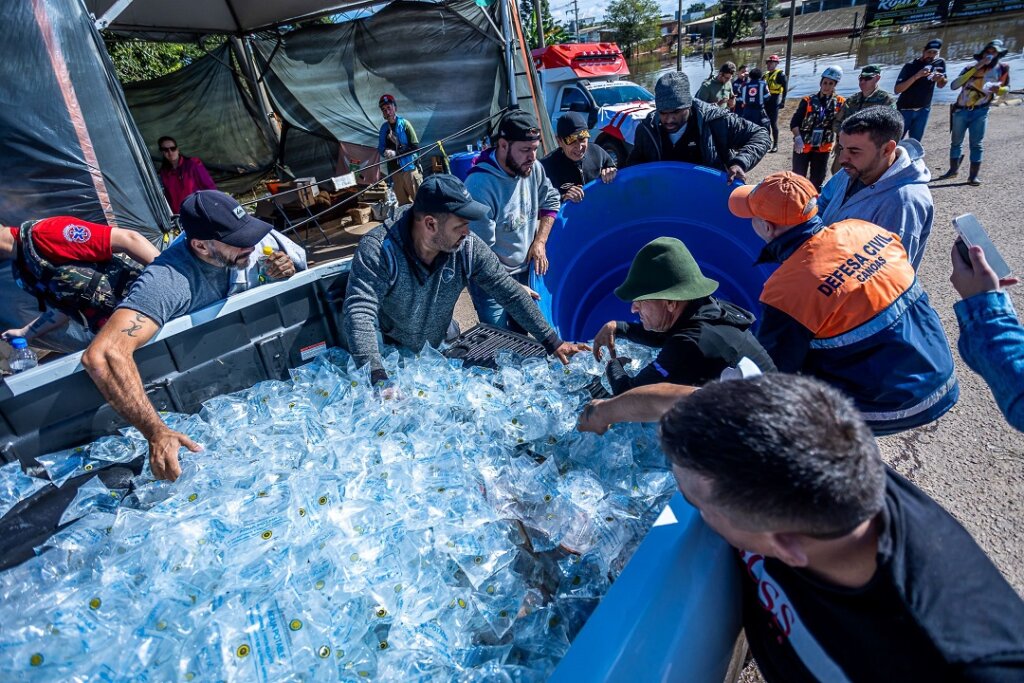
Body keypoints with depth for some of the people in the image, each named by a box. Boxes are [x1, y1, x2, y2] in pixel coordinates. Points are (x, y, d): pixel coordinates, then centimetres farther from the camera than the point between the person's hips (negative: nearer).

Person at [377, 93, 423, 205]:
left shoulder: (404, 123, -4)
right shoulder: (383, 128, 9)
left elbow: (415, 146, -9)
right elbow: (380, 148, 16)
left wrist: (396, 153, -15)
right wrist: (385, 152, -8)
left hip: (409, 167, -5)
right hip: (394, 170, 5)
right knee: (403, 203, 10)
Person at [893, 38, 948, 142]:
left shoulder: (940, 63, 0)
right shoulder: (910, 66, -14)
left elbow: (940, 85, 12)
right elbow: (896, 90, -23)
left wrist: (941, 79, -11)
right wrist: (916, 76, -33)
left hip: (924, 110, 5)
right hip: (905, 110, -5)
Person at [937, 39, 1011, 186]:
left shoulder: (1002, 69, 0)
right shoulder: (971, 68, -4)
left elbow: (1007, 88, 9)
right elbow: (953, 85, -18)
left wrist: (998, 89, -15)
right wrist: (975, 68, -21)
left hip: (980, 112, -1)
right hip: (961, 110, 1)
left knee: (976, 144, -4)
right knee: (956, 141, 10)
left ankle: (974, 175, -1)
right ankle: (953, 170, 25)